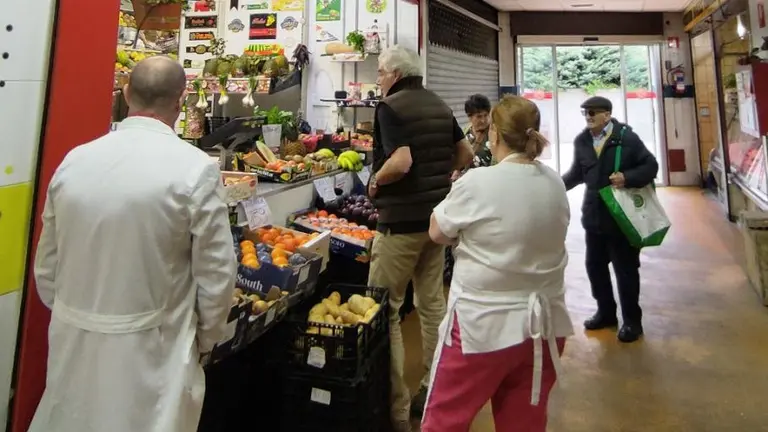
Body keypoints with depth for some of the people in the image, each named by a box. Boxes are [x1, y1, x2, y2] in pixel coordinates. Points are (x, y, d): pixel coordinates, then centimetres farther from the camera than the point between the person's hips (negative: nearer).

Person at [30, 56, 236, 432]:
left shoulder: (74, 161, -2)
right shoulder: (195, 168, -16)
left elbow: (47, 266, 7)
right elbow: (216, 272, -12)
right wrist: (206, 338, 5)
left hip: (74, 344, 5)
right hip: (149, 348, -4)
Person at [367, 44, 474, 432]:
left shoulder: (390, 107, -12)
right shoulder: (439, 105, 11)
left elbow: (400, 162, -26)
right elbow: (465, 154, 16)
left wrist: (375, 181, -9)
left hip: (401, 219, -8)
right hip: (436, 215, 8)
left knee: (384, 310, 2)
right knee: (433, 304, 14)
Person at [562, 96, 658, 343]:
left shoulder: (627, 138, -10)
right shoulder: (581, 141, 4)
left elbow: (651, 166, -7)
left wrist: (627, 178, -23)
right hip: (594, 215, 5)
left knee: (625, 269, 6)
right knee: (594, 266, 14)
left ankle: (632, 320, 22)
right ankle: (605, 312, 33)